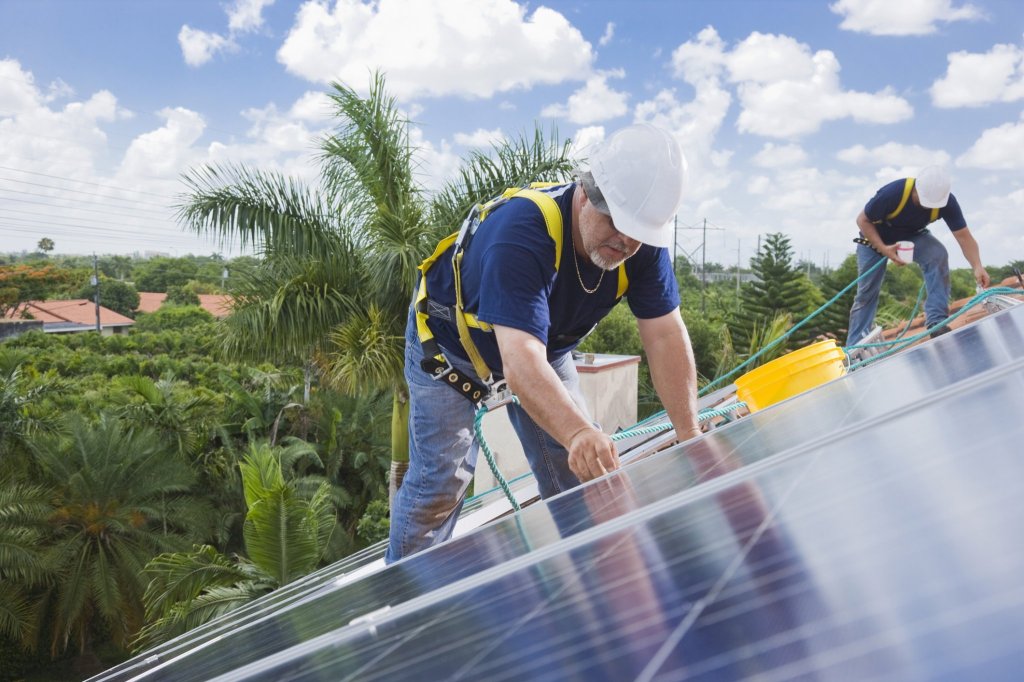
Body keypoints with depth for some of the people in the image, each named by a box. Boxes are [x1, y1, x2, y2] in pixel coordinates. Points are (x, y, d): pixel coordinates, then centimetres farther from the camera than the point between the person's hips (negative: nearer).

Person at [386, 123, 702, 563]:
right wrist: (578, 432, -67)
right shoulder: (520, 233, -42)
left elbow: (665, 337, -22)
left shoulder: (642, 242, -23)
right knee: (440, 482, -9)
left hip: (546, 346, 6)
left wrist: (689, 434, -31)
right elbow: (520, 360, -52)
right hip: (451, 343, -5)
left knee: (577, 473, 2)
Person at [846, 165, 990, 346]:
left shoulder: (946, 201, -29)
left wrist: (977, 266, -40)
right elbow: (863, 220, -25)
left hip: (912, 236, 2)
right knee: (867, 293, -3)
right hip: (875, 237, -2)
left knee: (938, 255, -28)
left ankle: (937, 321, -26)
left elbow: (964, 236, -25)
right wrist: (883, 249, -35)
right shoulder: (892, 193, -38)